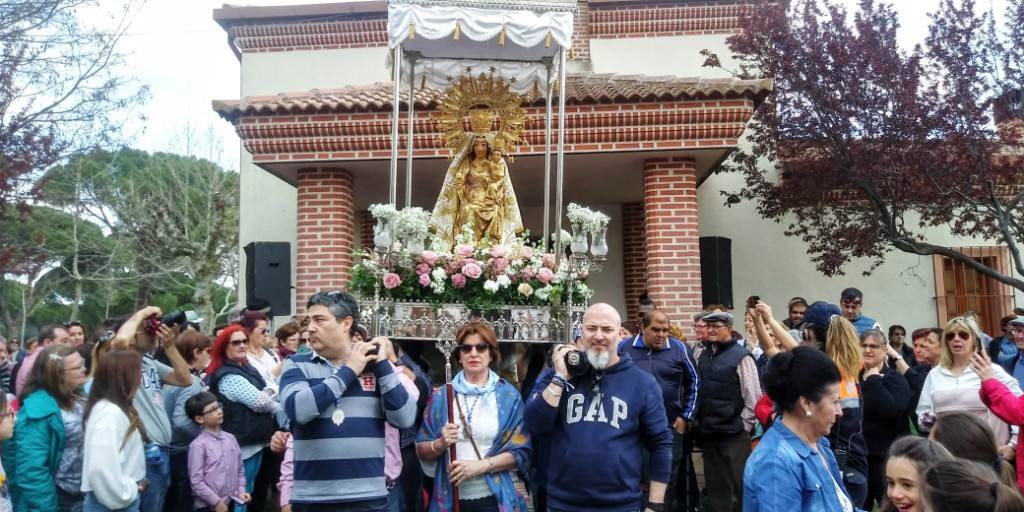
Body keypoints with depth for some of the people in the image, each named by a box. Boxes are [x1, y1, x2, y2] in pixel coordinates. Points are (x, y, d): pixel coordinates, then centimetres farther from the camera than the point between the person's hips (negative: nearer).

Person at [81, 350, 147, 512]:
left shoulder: (117, 408, 9)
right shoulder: (109, 412, -22)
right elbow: (102, 468, -30)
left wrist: (132, 488, 8)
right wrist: (125, 494, -18)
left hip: (126, 498, 9)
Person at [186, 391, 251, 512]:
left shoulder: (230, 438, 6)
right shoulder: (198, 445, -14)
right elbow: (196, 482, -15)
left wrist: (241, 491, -1)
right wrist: (216, 501, -13)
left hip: (230, 502, 6)